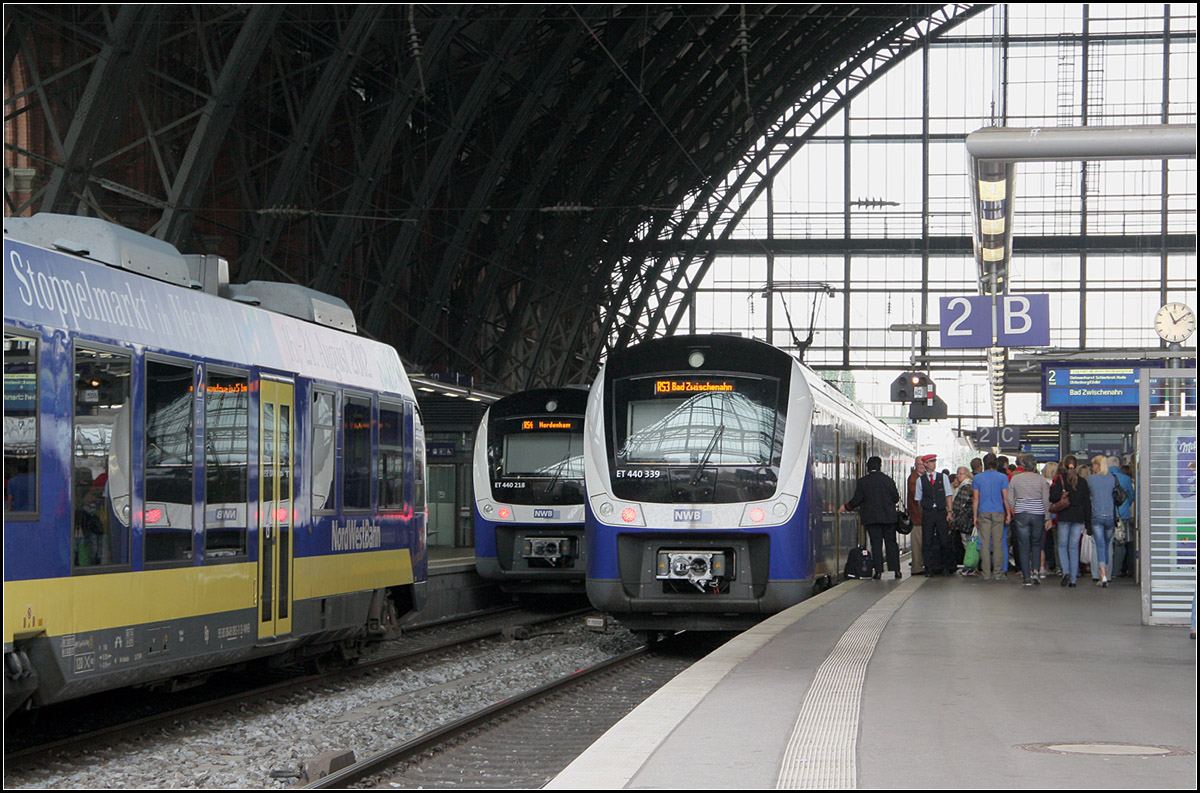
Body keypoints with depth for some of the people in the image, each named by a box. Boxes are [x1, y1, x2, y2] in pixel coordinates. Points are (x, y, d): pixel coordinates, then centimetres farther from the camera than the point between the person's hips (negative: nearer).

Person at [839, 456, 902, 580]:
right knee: (891, 543, 8)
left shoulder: (862, 482, -5)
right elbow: (896, 498, 4)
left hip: (871, 517, -1)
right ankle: (896, 569, 6)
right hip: (888, 517, 1)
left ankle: (878, 570, -3)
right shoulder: (888, 480, 0)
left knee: (876, 544, 1)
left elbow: (856, 500, -3)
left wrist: (846, 507, 13)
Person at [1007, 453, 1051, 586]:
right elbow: (1046, 500, -3)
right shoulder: (1041, 479, -1)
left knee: (1023, 546, 3)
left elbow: (1010, 500, 2)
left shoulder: (1015, 479, 0)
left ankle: (1026, 577, 0)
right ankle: (1035, 571, -3)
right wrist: (1048, 517, 3)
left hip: (1021, 514, 0)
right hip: (1038, 514, 0)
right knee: (1036, 543, 14)